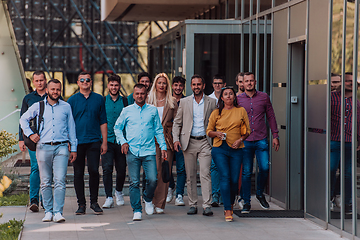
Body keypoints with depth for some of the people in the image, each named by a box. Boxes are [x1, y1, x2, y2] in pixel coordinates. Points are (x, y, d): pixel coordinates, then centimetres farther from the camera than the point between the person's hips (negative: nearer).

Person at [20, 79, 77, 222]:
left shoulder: (66, 107, 11)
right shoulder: (38, 106, 10)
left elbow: (71, 128, 15)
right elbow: (23, 119, 22)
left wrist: (73, 149, 11)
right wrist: (30, 134, 7)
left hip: (61, 147, -1)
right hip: (43, 147, 1)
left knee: (60, 181, -10)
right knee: (45, 182, 3)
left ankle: (58, 212, -10)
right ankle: (48, 211, 11)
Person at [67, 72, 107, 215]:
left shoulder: (99, 99, 9)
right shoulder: (72, 100, 7)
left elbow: (103, 122, 11)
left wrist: (104, 142, 5)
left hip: (94, 141, 0)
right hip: (77, 141, 0)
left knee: (94, 171, -7)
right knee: (78, 173, 3)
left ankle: (94, 202, 8)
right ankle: (81, 203, 11)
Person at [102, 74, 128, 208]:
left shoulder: (125, 101, 7)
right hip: (106, 139, -1)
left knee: (121, 169, 6)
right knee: (107, 168, -11)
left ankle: (119, 192, 31)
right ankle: (109, 197, -7)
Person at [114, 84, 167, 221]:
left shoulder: (153, 110, 9)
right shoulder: (127, 111, 7)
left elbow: (158, 130, 14)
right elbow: (117, 128, 15)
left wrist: (163, 147, 7)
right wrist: (123, 142, 1)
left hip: (149, 151, 0)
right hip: (132, 151, 0)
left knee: (152, 180, -9)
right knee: (134, 182, -1)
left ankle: (148, 199, 21)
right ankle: (137, 210, 8)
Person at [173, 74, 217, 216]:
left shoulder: (211, 102, 7)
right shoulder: (184, 102, 8)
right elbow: (177, 122, 10)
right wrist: (176, 139, -2)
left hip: (205, 142, -1)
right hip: (189, 142, 1)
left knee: (205, 174, -10)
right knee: (190, 175, 4)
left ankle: (207, 206, -10)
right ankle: (193, 205, 12)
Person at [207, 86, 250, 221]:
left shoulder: (241, 111, 10)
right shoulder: (216, 113, 9)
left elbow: (247, 130, 12)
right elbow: (208, 131, 13)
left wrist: (240, 139, -6)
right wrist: (216, 133, -8)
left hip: (236, 150, 1)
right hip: (219, 149, -1)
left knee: (234, 180, -1)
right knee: (225, 177, -14)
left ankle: (230, 204, 25)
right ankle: (228, 211, -12)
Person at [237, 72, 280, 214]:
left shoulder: (264, 97, 7)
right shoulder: (238, 99, 5)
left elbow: (271, 117, 12)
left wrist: (275, 136, 7)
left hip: (261, 140, 0)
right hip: (245, 141, 0)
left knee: (264, 169, -8)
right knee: (246, 172, 0)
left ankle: (260, 194, 19)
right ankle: (246, 203, 10)